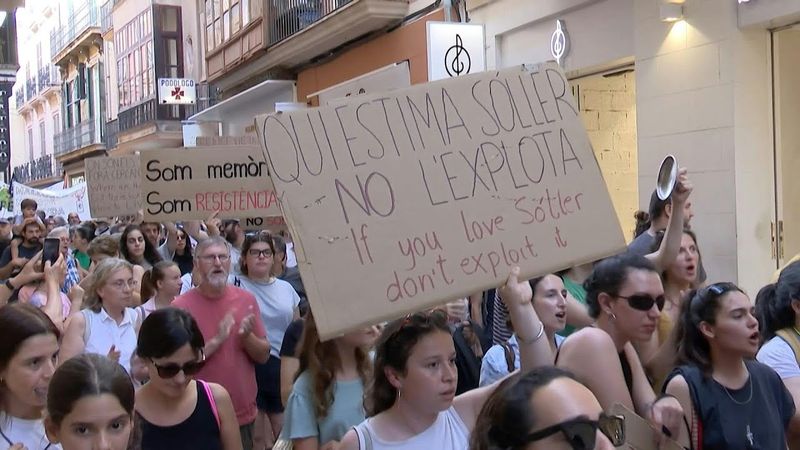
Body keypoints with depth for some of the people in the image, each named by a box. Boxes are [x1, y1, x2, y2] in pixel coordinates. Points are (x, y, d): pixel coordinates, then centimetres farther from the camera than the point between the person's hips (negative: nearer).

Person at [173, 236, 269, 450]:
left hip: (244, 415, 3)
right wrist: (216, 340, -21)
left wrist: (247, 336, -15)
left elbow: (264, 356, 4)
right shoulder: (181, 306, -9)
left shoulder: (246, 300, 1)